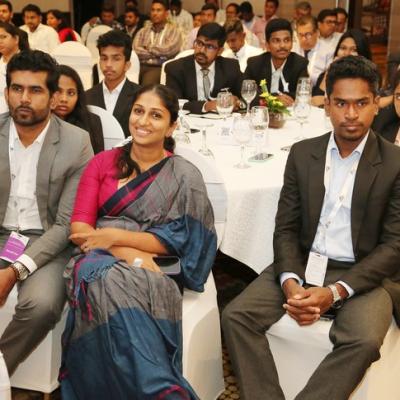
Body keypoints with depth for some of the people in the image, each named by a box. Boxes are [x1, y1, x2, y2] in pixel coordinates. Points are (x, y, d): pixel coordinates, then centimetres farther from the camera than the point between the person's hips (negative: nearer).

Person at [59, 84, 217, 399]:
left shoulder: (185, 177, 6)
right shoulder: (103, 162, 12)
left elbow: (175, 241, -2)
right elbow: (79, 226, 3)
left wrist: (116, 236, -14)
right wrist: (130, 255, -15)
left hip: (152, 270, -2)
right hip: (100, 260, 2)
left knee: (125, 287, -37)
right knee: (107, 280, -35)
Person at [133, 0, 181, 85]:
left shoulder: (174, 31, 8)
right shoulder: (143, 31, 17)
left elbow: (168, 50, -9)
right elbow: (136, 50, 2)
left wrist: (148, 47, 5)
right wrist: (157, 54, -3)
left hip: (161, 68, -3)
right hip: (141, 66, 3)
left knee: (147, 84, -32)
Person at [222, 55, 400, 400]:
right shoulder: (302, 154, 5)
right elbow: (286, 228, 4)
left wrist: (335, 292, -20)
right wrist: (290, 281, -16)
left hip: (365, 274, -3)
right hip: (303, 265, 3)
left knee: (363, 341, -33)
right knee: (237, 316, -18)